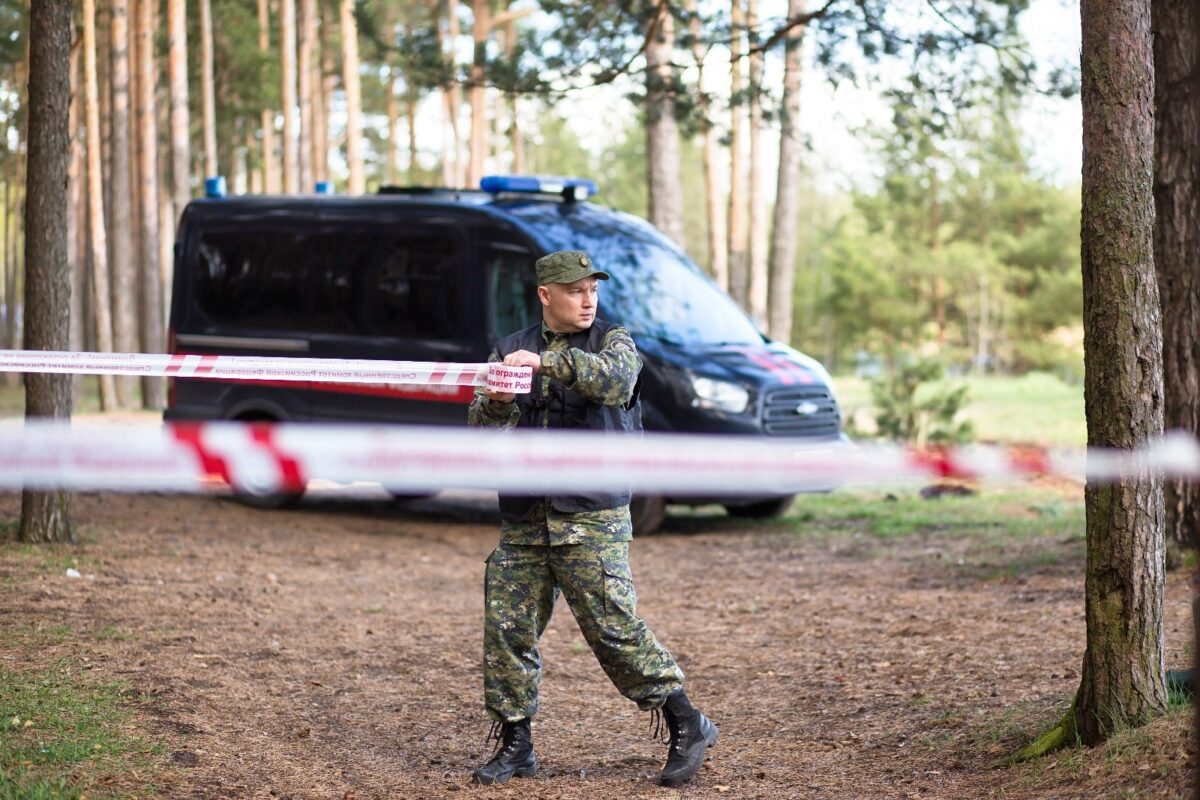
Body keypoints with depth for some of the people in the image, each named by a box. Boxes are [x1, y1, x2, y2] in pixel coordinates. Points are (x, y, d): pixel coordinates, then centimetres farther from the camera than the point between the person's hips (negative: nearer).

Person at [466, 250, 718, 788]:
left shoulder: (613, 342, 4)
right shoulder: (511, 349, 13)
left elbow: (615, 381, -20)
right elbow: (480, 430, 6)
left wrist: (548, 362, -31)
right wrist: (496, 403, -16)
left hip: (593, 518, -4)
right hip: (523, 520, 4)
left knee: (614, 627, -8)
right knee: (507, 628, 2)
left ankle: (686, 727, 3)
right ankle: (513, 745, 14)